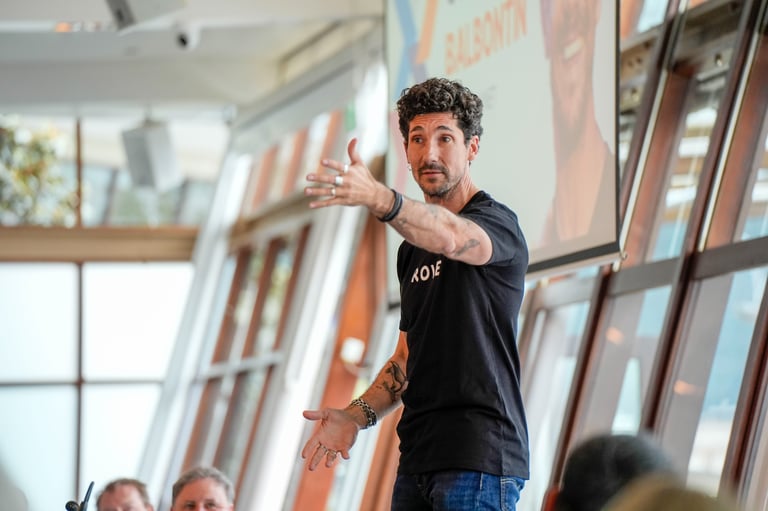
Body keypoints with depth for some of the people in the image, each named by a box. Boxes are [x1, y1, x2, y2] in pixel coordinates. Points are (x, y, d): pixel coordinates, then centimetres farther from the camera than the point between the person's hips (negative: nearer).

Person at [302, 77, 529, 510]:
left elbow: (450, 238, -28)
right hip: (418, 459, 8)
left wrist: (377, 197, -45)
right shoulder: (413, 250, 20)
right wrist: (358, 415, 8)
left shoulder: (497, 223, -3)